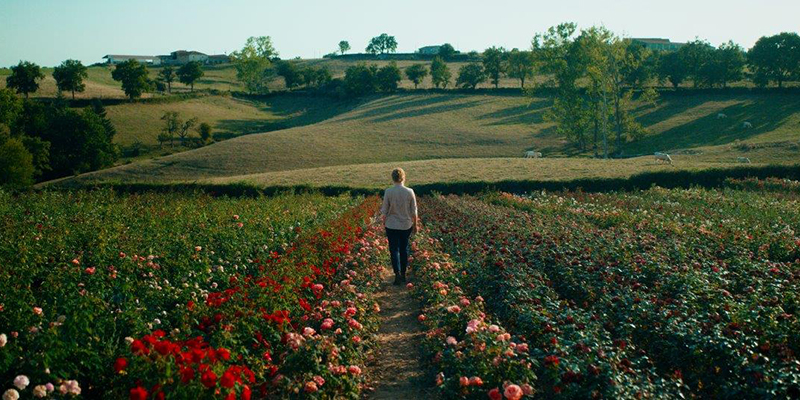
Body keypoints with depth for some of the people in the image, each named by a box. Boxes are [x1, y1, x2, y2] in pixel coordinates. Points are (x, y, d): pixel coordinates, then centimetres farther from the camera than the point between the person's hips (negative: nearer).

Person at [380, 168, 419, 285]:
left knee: (394, 249, 5)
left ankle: (397, 273, -12)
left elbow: (384, 211, -5)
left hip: (392, 225, -2)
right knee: (404, 249, 16)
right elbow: (414, 211, -2)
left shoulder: (388, 192, -13)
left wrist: (384, 222, 11)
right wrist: (415, 224, 11)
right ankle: (403, 274, 25)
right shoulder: (410, 192, -9)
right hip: (406, 225, 2)